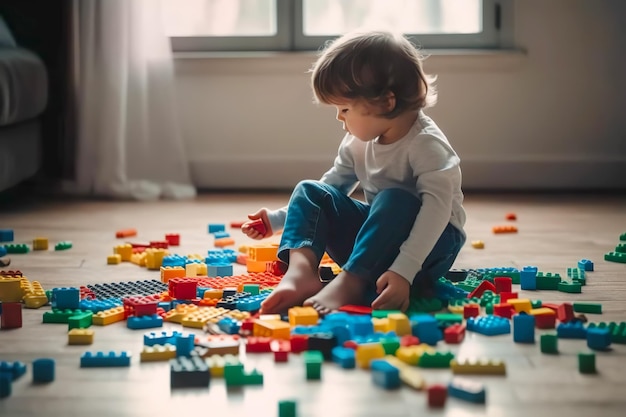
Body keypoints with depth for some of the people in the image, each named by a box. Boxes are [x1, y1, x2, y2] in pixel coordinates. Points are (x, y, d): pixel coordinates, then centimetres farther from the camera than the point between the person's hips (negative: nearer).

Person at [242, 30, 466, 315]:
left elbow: (437, 206, -31)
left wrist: (403, 271, -42)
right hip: (374, 241, 7)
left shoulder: (426, 144, -20)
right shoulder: (358, 143, 3)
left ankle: (349, 283, -42)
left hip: (428, 242, -7)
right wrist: (277, 219, 8)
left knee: (396, 200, -36)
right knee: (310, 191, -8)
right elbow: (332, 186, 16)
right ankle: (300, 270, -34)